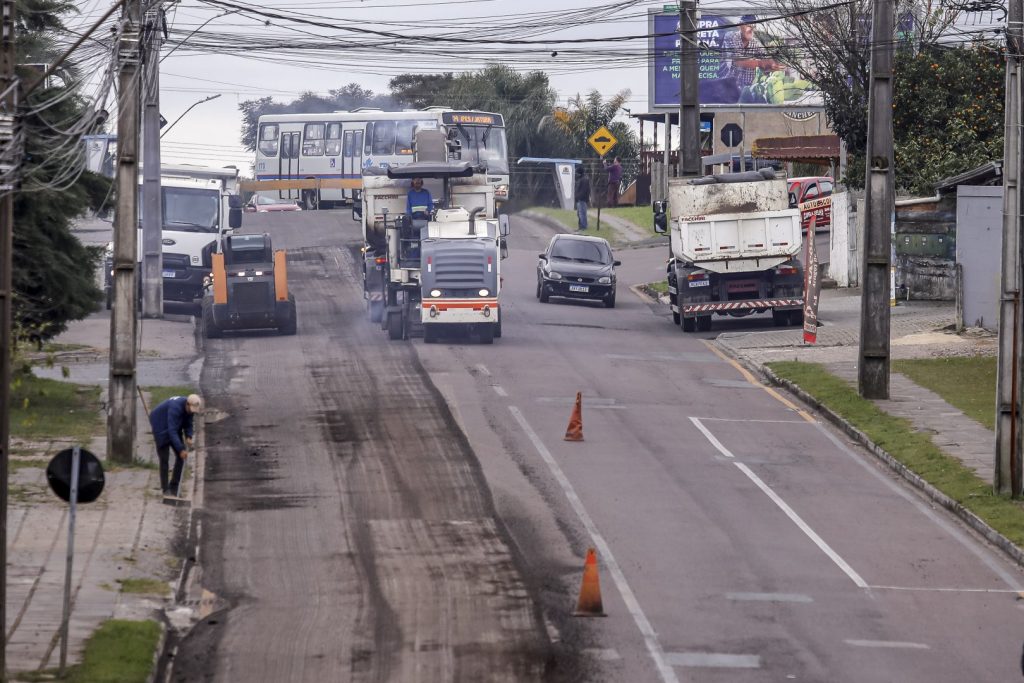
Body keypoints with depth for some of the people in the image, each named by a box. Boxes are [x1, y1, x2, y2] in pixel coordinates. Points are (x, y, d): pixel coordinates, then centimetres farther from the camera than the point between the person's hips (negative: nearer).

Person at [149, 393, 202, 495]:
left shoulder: (190, 408, -12)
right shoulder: (175, 408, -37)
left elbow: (188, 425, 1)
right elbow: (172, 431, -40)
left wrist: (188, 437, -20)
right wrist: (181, 449, -43)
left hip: (174, 427, 8)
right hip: (161, 428, -8)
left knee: (181, 457, 2)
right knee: (164, 459, -9)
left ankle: (174, 486, 10)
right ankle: (166, 489, -3)